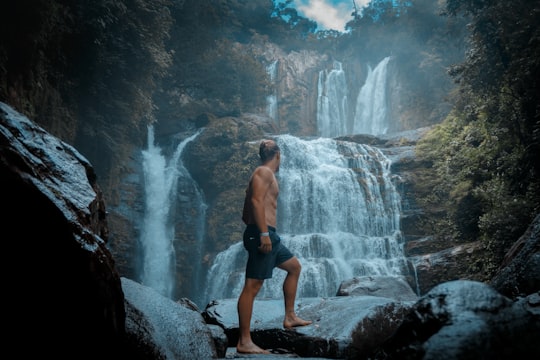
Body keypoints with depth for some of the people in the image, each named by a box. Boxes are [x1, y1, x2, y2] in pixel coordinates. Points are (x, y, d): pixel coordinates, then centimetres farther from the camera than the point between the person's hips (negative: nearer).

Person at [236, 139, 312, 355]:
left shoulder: (264, 174, 23)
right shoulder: (264, 172, -5)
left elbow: (245, 213, 23)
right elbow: (256, 201, -21)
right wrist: (263, 233, -26)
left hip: (267, 235, 11)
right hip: (262, 234, -11)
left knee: (294, 267, 22)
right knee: (252, 286, -11)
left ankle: (289, 317, 24)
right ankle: (244, 342, -11)